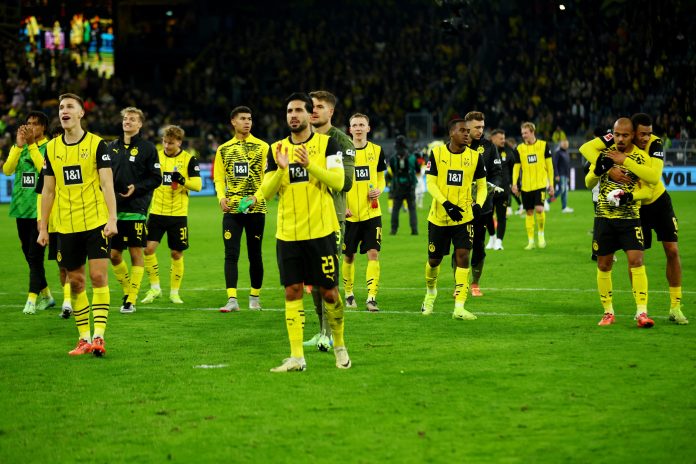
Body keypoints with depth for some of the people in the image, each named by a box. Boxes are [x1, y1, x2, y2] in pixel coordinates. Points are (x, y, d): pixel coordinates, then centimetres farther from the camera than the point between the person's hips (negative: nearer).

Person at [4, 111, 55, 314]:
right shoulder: (18, 148, 11)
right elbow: (7, 170, -4)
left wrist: (32, 144, -17)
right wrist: (19, 145, -13)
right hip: (22, 208, 6)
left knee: (35, 255, -9)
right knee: (29, 254, 10)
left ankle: (32, 299, -5)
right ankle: (46, 296, 22)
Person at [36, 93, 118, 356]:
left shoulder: (96, 144, -3)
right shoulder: (51, 148, 8)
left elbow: (107, 183, -8)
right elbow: (48, 190, 12)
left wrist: (112, 218, -18)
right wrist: (43, 228, 10)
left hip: (96, 223, -4)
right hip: (66, 226, 4)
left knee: (98, 276, -11)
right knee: (75, 282, 6)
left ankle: (98, 335, -12)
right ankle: (84, 338, 13)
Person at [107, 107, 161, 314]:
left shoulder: (147, 148, -1)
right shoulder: (112, 147, 12)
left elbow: (156, 178, -4)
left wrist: (136, 188, -16)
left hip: (136, 210, -5)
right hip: (114, 209, 5)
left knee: (136, 254, -2)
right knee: (114, 254, 5)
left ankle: (131, 300, 2)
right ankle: (127, 291, 24)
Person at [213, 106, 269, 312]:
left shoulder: (262, 147, 2)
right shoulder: (223, 149, 10)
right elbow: (219, 178, 12)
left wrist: (257, 196, -17)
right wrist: (221, 197, -6)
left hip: (255, 209, -1)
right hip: (231, 210, 1)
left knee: (255, 255, 6)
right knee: (231, 254, -7)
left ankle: (255, 297, 19)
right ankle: (232, 299, -11)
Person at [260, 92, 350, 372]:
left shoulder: (327, 143, 1)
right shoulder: (277, 149, 10)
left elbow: (338, 181, -10)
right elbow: (266, 193, 3)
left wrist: (309, 164, -22)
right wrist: (281, 169, -14)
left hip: (321, 230, -3)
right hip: (288, 233, 3)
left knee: (329, 292, 2)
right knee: (292, 292, -1)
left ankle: (339, 346, 22)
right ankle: (296, 357, 1)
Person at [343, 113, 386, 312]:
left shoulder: (376, 151, 5)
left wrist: (379, 190, -5)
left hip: (371, 212, 1)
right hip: (350, 214, -1)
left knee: (373, 253, -9)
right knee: (348, 256, 8)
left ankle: (371, 297, -8)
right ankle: (348, 294, 26)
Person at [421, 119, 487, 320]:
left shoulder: (475, 157, 0)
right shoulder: (437, 153, -3)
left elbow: (481, 186, 8)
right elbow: (431, 184, -7)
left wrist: (478, 204, -12)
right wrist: (446, 204, -20)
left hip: (464, 217, 0)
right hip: (439, 217, 0)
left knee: (462, 256, -14)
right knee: (434, 260, 10)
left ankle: (459, 307, -13)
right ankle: (430, 293, 41)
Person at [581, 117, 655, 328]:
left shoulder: (641, 157, -4)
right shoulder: (604, 152, 2)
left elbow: (647, 189, -6)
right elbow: (589, 183, 7)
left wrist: (630, 196, -25)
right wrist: (598, 170, -14)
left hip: (630, 217, -2)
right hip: (604, 217, 2)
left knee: (636, 261, -14)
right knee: (604, 265, 5)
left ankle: (642, 312, -13)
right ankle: (608, 312, 18)